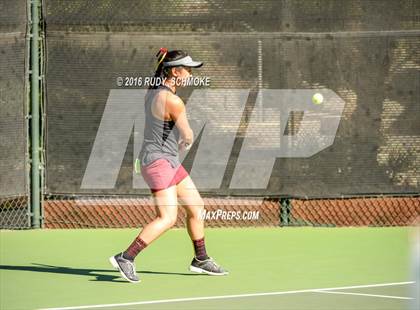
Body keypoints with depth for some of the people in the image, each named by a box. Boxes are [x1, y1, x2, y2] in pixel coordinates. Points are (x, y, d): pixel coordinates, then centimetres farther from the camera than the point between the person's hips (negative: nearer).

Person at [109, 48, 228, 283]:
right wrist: (183, 145, 11)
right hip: (159, 160, -10)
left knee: (196, 208, 15)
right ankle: (126, 258, -15)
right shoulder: (173, 101, -20)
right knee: (167, 218, -14)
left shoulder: (153, 91, 8)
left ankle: (201, 259, 26)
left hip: (170, 161, 10)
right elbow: (188, 138, -11)